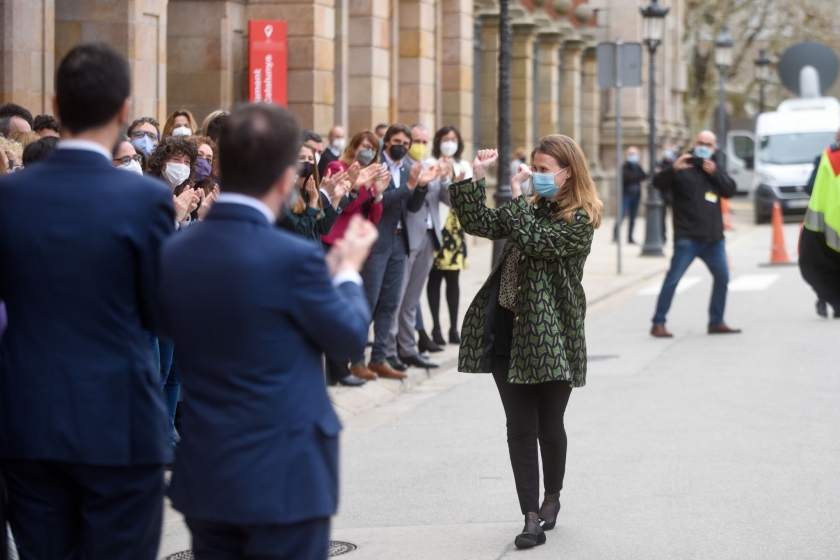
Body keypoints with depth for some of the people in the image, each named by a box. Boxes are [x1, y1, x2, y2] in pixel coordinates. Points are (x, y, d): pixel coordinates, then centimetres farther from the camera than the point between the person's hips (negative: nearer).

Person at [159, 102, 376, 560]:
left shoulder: (174, 253, 0)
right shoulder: (293, 257, -18)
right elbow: (349, 337, -4)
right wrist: (348, 269, 15)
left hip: (203, 475, 6)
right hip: (283, 478, -6)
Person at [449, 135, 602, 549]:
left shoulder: (579, 220, -9)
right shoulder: (532, 207, 14)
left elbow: (534, 241, -23)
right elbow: (480, 224, 7)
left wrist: (516, 196, -16)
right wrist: (476, 179, -1)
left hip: (551, 336, -6)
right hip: (509, 332, 6)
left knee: (549, 426, 6)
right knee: (520, 428, 2)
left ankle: (552, 496, 30)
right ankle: (532, 517, 4)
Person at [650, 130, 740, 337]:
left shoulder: (716, 166, 13)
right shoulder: (684, 166, -3)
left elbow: (730, 190, 3)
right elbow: (659, 184, -15)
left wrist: (715, 173, -12)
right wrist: (673, 169, -32)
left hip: (713, 236, 6)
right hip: (687, 236, -6)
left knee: (722, 277, 11)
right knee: (673, 278, -10)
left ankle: (716, 322, 23)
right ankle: (658, 324, -7)